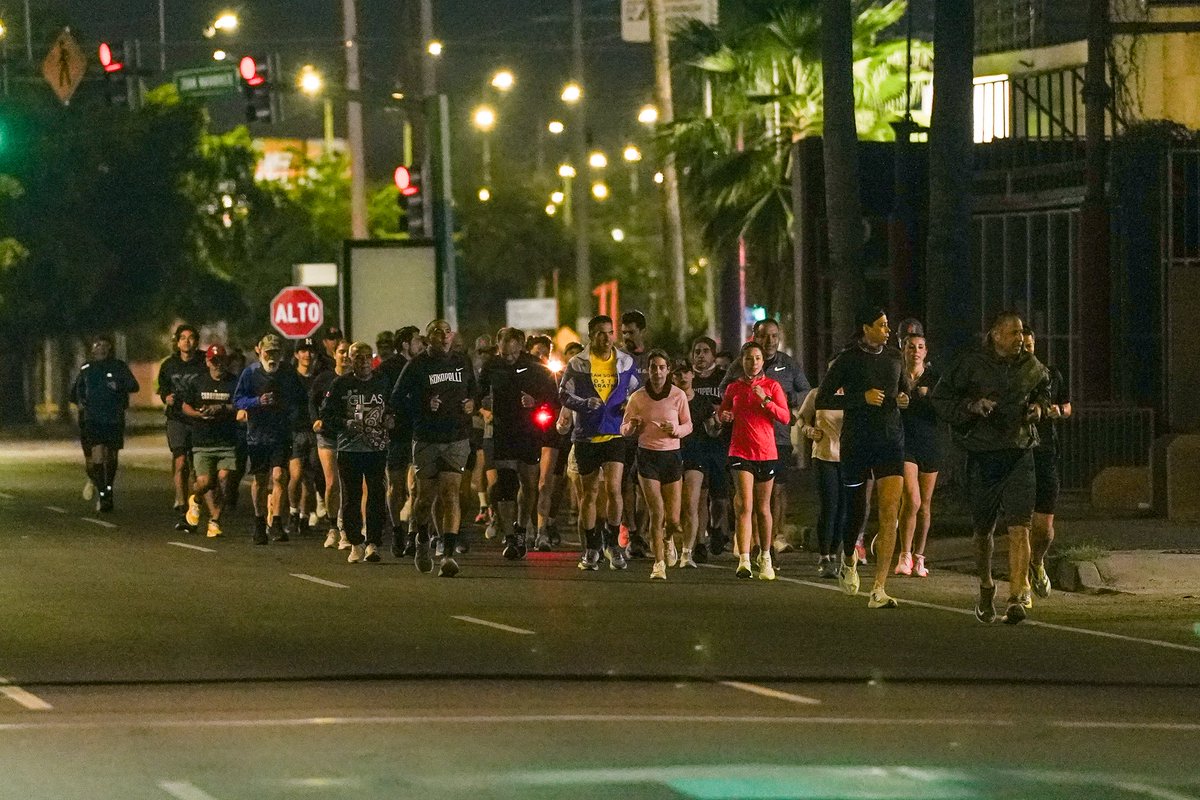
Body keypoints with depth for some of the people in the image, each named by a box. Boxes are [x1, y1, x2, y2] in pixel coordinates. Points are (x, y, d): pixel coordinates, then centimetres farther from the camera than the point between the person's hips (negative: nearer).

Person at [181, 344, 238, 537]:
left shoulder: (235, 383, 4)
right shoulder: (197, 383, 9)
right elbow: (186, 406, 14)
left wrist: (223, 409, -16)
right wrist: (200, 414, -6)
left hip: (227, 441, 0)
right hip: (202, 442, 0)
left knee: (222, 480, -10)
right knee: (204, 482, -7)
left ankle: (214, 522, -3)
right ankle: (195, 500, 28)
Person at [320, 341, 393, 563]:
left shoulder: (383, 382, 7)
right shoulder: (340, 384, 3)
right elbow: (326, 416, 2)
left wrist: (389, 419, -4)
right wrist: (346, 424, -14)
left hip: (377, 447, 0)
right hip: (349, 447, 0)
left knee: (377, 496, -6)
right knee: (351, 498, 3)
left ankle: (373, 543, -4)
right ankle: (355, 544, 12)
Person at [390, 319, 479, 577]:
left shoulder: (462, 362, 9)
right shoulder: (417, 366, 0)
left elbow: (475, 391, 25)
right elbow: (397, 401, 1)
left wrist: (472, 403, 2)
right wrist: (425, 405, -15)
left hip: (457, 439, 1)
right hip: (426, 440, -1)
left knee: (450, 493, -13)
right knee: (426, 496, 5)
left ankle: (448, 554, -21)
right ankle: (421, 540, 36)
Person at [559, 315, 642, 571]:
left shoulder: (626, 363, 6)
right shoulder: (578, 364, 1)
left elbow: (637, 393, 16)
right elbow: (564, 394, 2)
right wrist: (586, 403, -16)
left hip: (615, 435, 0)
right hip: (586, 435, 0)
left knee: (613, 487, -15)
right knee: (589, 492, 7)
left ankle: (612, 542, 2)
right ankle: (591, 548, 17)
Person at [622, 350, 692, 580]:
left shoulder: (678, 395, -2)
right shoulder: (638, 397, -1)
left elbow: (688, 425, 9)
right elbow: (624, 429, 6)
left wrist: (676, 430, -13)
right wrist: (632, 426, -17)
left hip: (672, 456, 1)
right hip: (647, 456, -1)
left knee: (673, 519, -2)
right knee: (656, 513, -11)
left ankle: (668, 538, 35)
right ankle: (659, 563, 0)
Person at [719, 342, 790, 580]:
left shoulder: (772, 386, 4)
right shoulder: (733, 388, 8)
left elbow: (785, 416, -3)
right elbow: (722, 413, 22)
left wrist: (766, 400, -15)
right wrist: (725, 417, -1)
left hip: (767, 452, 0)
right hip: (740, 451, 0)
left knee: (763, 508, 10)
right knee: (745, 506, -14)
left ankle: (765, 558, 25)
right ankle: (744, 560, -22)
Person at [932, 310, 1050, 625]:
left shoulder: (1031, 367, 6)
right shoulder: (971, 364, -5)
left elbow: (1043, 390, 27)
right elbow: (941, 398, -1)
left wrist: (1040, 407, 6)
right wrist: (972, 406, -17)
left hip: (1020, 455, 1)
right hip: (983, 456, -1)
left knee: (1019, 529, -14)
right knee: (983, 531, 12)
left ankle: (1015, 599, -16)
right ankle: (986, 588, 38)